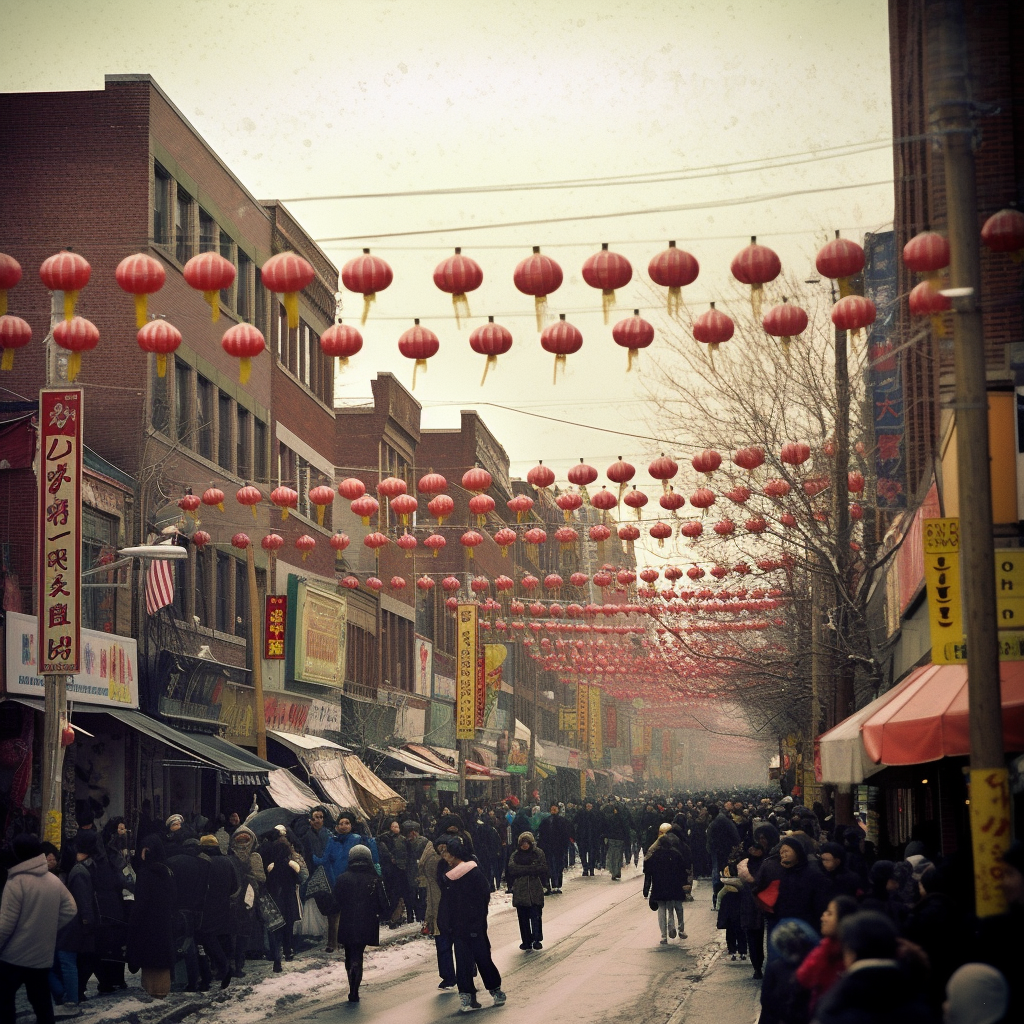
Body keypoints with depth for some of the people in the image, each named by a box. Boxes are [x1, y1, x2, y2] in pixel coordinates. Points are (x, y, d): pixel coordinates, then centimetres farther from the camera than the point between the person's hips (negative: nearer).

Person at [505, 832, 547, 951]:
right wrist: (532, 868, -10)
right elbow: (512, 868, -5)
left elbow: (544, 868, -6)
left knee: (536, 916, -6)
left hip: (535, 891, -2)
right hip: (520, 891, 2)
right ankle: (526, 941, 10)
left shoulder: (538, 853, 4)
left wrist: (523, 869, -9)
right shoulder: (516, 854, 9)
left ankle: (537, 940, 3)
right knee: (523, 917, 2)